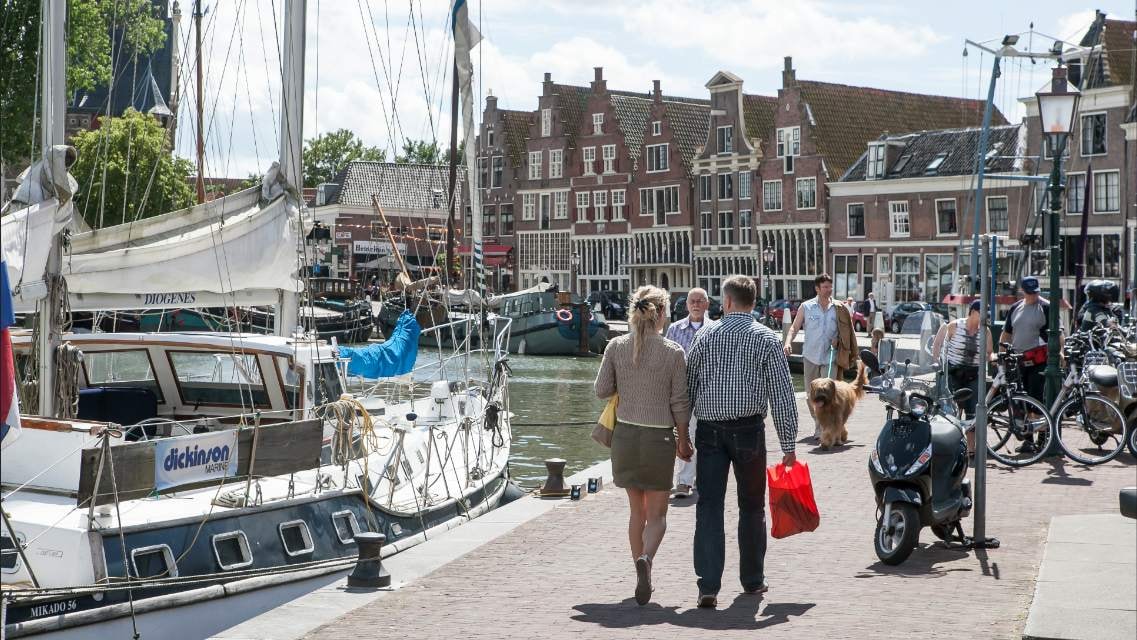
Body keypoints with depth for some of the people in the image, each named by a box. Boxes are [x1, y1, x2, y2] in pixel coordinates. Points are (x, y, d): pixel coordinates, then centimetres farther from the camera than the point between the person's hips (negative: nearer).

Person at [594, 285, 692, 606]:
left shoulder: (616, 346, -4)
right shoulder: (673, 352, -10)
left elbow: (602, 390, 1)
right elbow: (679, 403, -6)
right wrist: (683, 439, 7)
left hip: (625, 434, 3)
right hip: (659, 437, -3)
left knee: (637, 510, 18)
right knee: (657, 514, 5)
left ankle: (641, 568, 21)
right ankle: (645, 559, -22)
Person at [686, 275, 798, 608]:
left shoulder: (705, 336, 4)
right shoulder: (767, 338, -1)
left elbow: (687, 388, 5)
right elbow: (782, 395, -4)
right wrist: (788, 444, 0)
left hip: (709, 430, 1)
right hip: (749, 430, 0)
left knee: (709, 506, -1)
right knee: (751, 506, 14)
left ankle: (708, 586, -10)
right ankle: (752, 579, 24)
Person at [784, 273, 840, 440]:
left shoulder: (837, 308, 4)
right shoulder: (806, 307, 3)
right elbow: (794, 327, 4)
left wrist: (838, 339, -8)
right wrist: (788, 342, -14)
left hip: (829, 356, -1)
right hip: (810, 356, 2)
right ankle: (818, 425, 22)